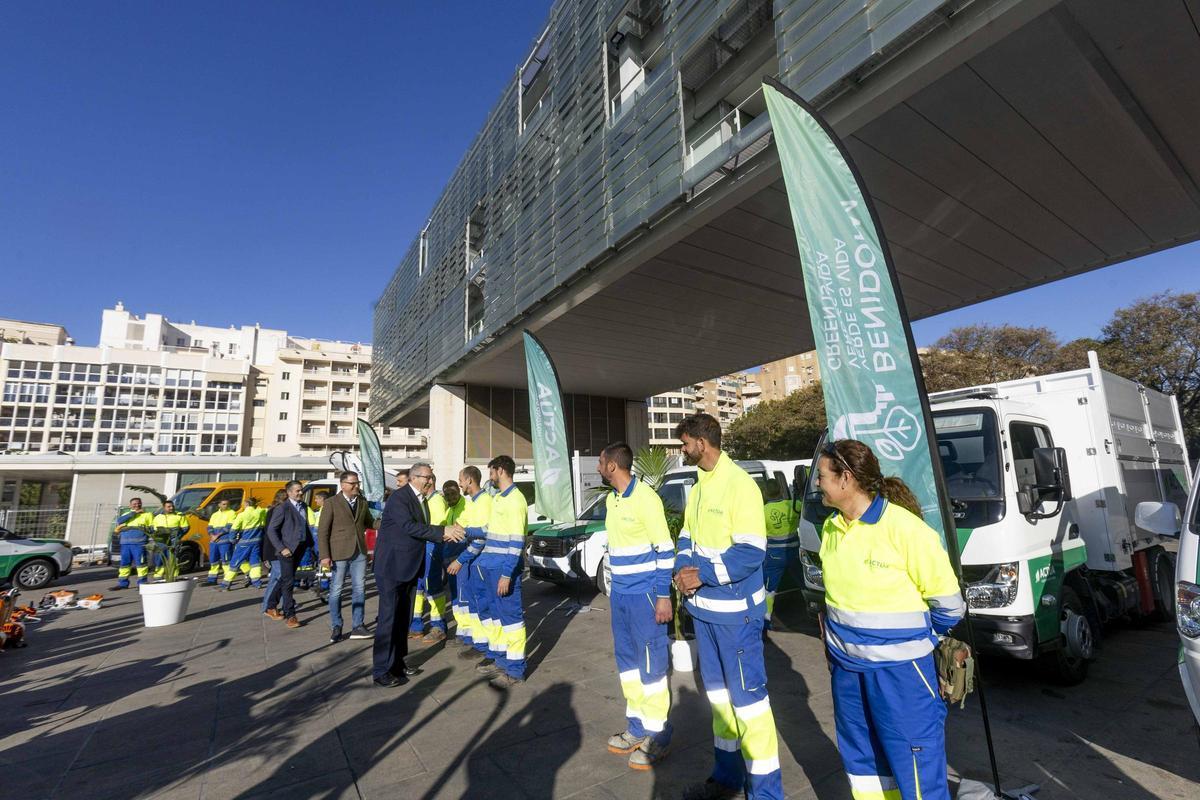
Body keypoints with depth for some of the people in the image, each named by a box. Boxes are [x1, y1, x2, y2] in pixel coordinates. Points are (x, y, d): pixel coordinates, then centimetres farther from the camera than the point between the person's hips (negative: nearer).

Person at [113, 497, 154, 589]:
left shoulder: (147, 514, 12)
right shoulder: (126, 514, 22)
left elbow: (153, 528, 8)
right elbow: (119, 520, -2)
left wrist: (146, 529, -12)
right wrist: (133, 513, -6)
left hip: (139, 543, -4)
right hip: (125, 543, 4)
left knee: (140, 562, -8)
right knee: (124, 563, 9)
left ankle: (142, 583, -5)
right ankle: (123, 583, 19)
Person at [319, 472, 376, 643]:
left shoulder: (362, 502, 9)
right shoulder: (331, 503, -5)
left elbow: (370, 522, 17)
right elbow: (322, 531, -6)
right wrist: (324, 556, -12)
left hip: (359, 552, 4)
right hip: (339, 553, -4)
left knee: (359, 589, 7)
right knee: (336, 590, 5)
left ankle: (357, 626, 16)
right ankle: (336, 628, 19)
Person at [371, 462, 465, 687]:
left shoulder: (421, 500, 10)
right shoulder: (399, 497, -17)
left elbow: (421, 529, 10)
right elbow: (409, 526, -28)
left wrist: (446, 533, -7)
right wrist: (442, 531, -28)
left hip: (408, 567, 9)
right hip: (391, 567, -9)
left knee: (401, 617, 16)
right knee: (389, 618, -2)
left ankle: (397, 662, 28)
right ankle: (381, 671, 9)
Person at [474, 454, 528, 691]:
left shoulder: (515, 500, -16)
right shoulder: (498, 498, 14)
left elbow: (516, 542, -20)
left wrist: (507, 574, -22)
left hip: (504, 568, -10)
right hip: (490, 566, 10)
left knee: (511, 615, -1)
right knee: (489, 612, 19)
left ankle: (515, 670, 10)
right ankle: (498, 657, 35)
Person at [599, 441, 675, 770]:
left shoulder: (645, 497, -17)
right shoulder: (611, 499, 8)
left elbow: (665, 549, -15)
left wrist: (663, 596, -16)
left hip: (644, 593, -8)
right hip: (620, 592, 8)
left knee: (651, 662, 3)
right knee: (627, 660, 16)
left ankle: (657, 735, 18)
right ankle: (637, 727, 31)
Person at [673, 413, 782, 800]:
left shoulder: (740, 484, -18)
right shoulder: (697, 488, 9)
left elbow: (751, 552, -22)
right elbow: (687, 538, 13)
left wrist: (702, 574, -21)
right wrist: (683, 569, -6)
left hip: (735, 610, -8)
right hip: (704, 607, 9)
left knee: (747, 695, 2)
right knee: (718, 691, 20)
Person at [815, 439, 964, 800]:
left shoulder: (905, 528, -20)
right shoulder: (831, 527, 1)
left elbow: (948, 603, -10)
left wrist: (911, 642, 2)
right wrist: (836, 640, 12)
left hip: (899, 670, -6)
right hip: (846, 667, 6)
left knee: (916, 771, 6)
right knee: (862, 761, 20)